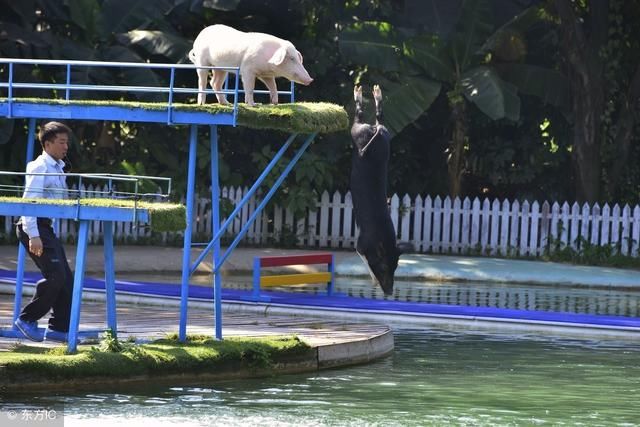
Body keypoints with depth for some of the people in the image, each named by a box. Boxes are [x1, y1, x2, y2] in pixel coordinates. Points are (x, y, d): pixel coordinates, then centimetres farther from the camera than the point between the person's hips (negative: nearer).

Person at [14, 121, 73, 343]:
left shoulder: (57, 168, 18)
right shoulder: (39, 167, -11)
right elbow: (29, 202, -18)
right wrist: (34, 236, -24)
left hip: (46, 227, 10)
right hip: (34, 226, -10)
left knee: (66, 279, 5)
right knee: (55, 276, -16)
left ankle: (59, 328, 10)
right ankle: (26, 319, -5)